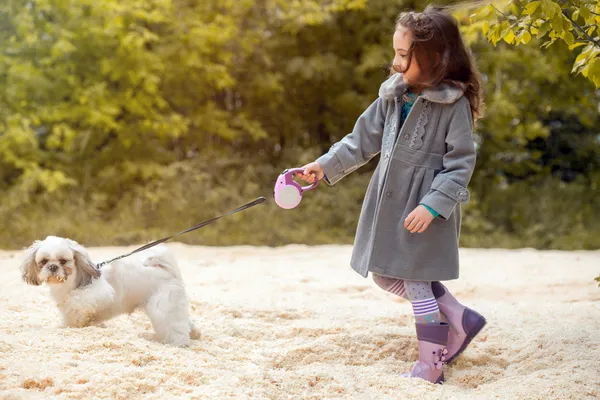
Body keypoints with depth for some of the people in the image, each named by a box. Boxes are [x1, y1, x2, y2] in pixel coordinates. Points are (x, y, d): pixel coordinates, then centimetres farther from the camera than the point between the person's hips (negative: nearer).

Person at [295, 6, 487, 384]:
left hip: (425, 210, -8)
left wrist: (433, 206, -23)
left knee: (417, 282, -3)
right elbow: (363, 139, 11)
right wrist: (326, 166, 2)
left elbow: (461, 163, -16)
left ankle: (430, 367, 13)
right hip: (389, 204, 8)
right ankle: (460, 319, 25)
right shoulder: (393, 96, 5)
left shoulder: (454, 104, -15)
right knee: (387, 275, 13)